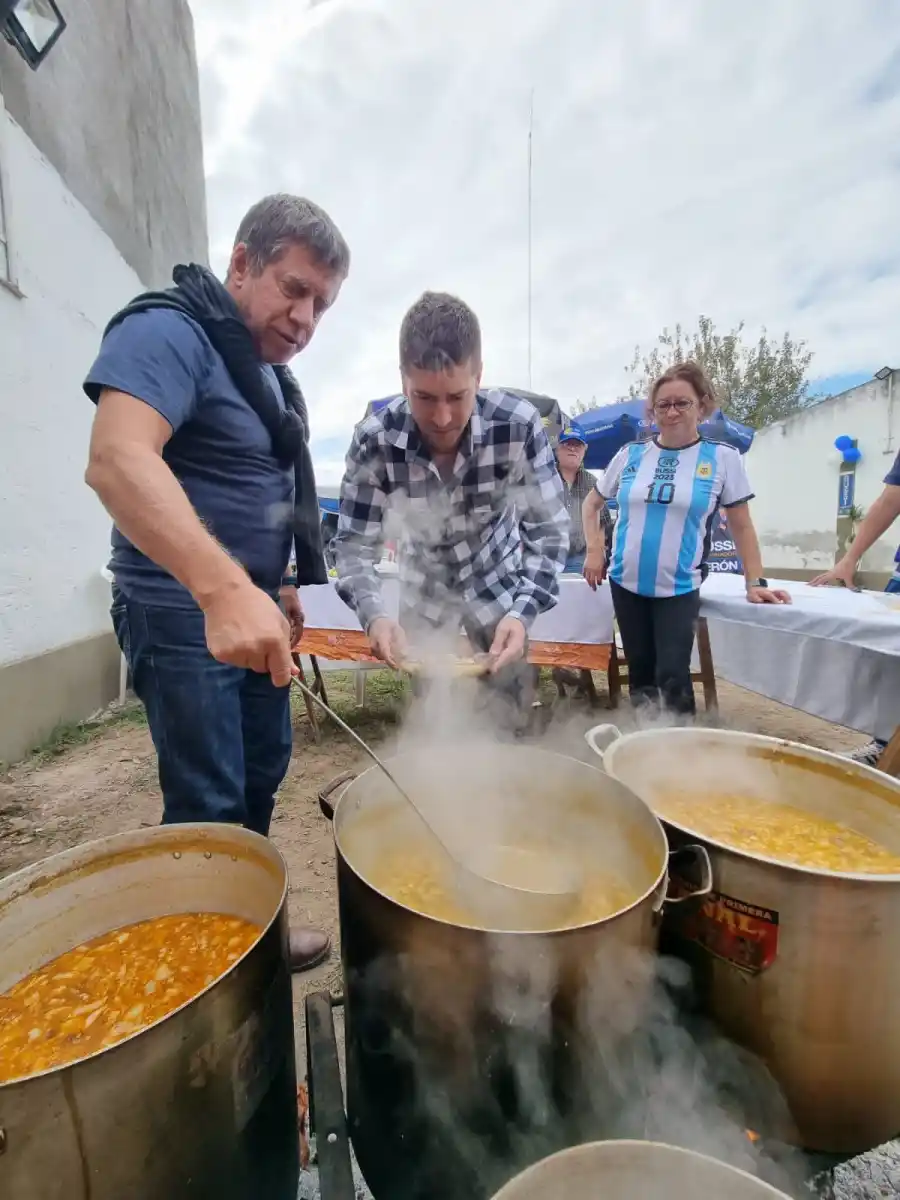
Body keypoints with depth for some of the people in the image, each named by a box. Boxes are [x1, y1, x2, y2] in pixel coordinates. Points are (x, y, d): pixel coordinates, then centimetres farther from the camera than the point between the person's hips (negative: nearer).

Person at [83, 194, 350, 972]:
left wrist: (279, 588, 16)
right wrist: (223, 588, -42)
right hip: (183, 615, -9)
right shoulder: (170, 332, -12)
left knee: (262, 775, 16)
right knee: (209, 807, 0)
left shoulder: (272, 373, 15)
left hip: (251, 608, 9)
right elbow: (118, 461, -30)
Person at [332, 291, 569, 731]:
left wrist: (522, 611, -38)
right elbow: (353, 544, -21)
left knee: (509, 716, 13)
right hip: (425, 589, 1)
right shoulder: (373, 440, -26)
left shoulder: (520, 424, -27)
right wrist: (374, 614, -40)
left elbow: (549, 530, -22)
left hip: (498, 581, 0)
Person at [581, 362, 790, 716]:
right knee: (640, 671, 12)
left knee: (672, 676, -6)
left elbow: (741, 526, 3)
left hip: (679, 588, -2)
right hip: (625, 583, 3)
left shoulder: (723, 458, -3)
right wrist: (594, 550, 3)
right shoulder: (631, 454, 2)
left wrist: (755, 583, -2)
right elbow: (592, 503, 14)